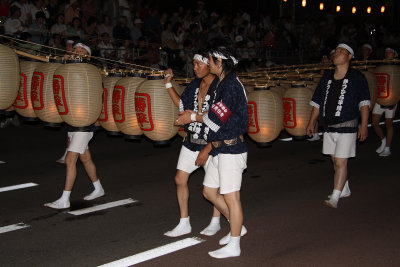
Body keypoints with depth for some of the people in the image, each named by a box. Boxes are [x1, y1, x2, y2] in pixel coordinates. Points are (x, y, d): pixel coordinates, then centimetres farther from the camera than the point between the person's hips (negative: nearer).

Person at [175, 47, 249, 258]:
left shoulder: (231, 84, -16)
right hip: (219, 149, 11)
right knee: (209, 192, 16)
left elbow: (217, 118, -18)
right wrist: (193, 116, 8)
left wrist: (193, 117, -3)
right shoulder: (223, 83, 16)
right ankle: (237, 227, 30)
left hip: (231, 149, -11)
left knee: (231, 197, -3)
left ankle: (233, 246, 8)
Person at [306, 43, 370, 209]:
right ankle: (344, 190, 31)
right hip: (329, 127, 6)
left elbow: (364, 103, -5)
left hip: (347, 127, -6)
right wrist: (311, 122, 11)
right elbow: (317, 102, 14)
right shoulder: (327, 76, 10)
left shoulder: (357, 77, -4)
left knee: (340, 162, -9)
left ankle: (335, 198, -8)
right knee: (335, 161, 15)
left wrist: (364, 126, -13)